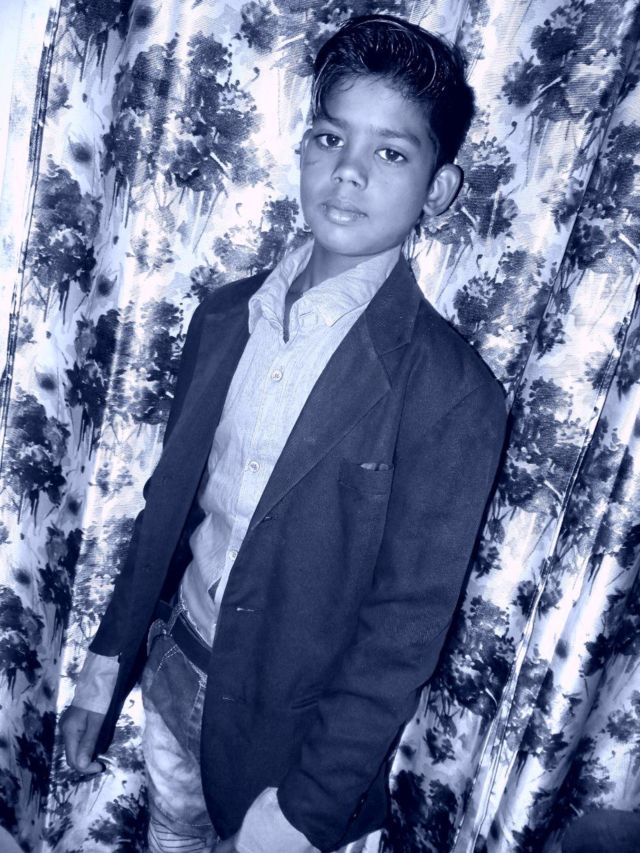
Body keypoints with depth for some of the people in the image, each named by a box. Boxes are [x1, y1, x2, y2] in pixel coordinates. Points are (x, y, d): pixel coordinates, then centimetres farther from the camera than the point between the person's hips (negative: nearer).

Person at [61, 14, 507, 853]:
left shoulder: (452, 392, -21)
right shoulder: (225, 315, -4)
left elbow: (407, 626, -17)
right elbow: (169, 501, 4)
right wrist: (108, 658, 8)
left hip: (288, 719, -4)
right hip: (173, 666, 5)